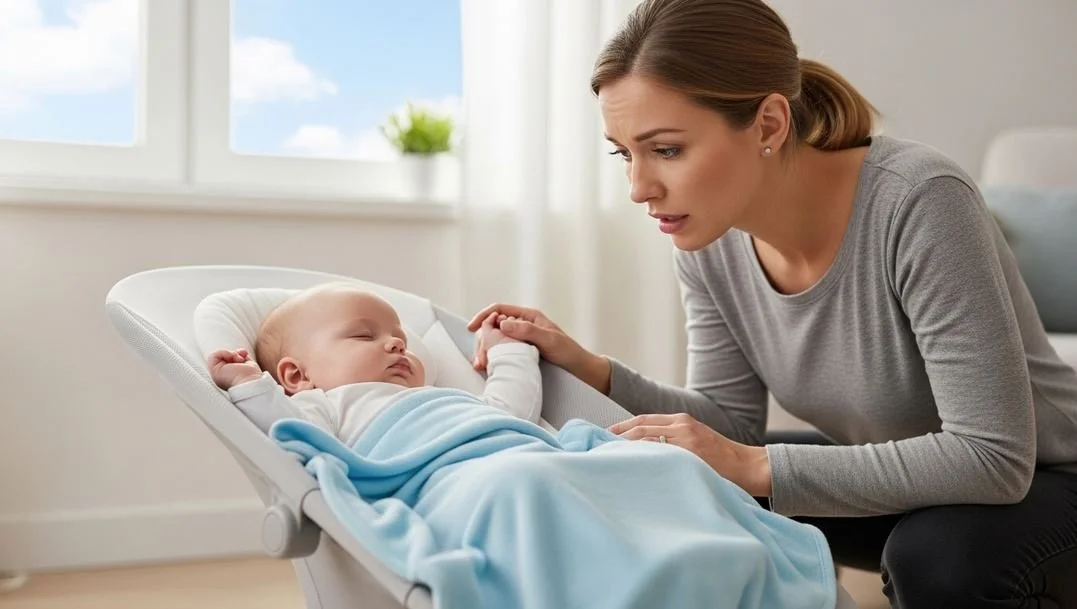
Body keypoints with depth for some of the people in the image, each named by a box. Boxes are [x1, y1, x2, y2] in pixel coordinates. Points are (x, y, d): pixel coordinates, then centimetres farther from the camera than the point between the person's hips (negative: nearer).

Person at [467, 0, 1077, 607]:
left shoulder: (918, 201, -31)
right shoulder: (705, 238, -12)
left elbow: (993, 456, -32)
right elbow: (731, 421, -4)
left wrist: (753, 466, -34)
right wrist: (585, 367, -19)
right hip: (883, 478, 6)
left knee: (936, 553, -35)